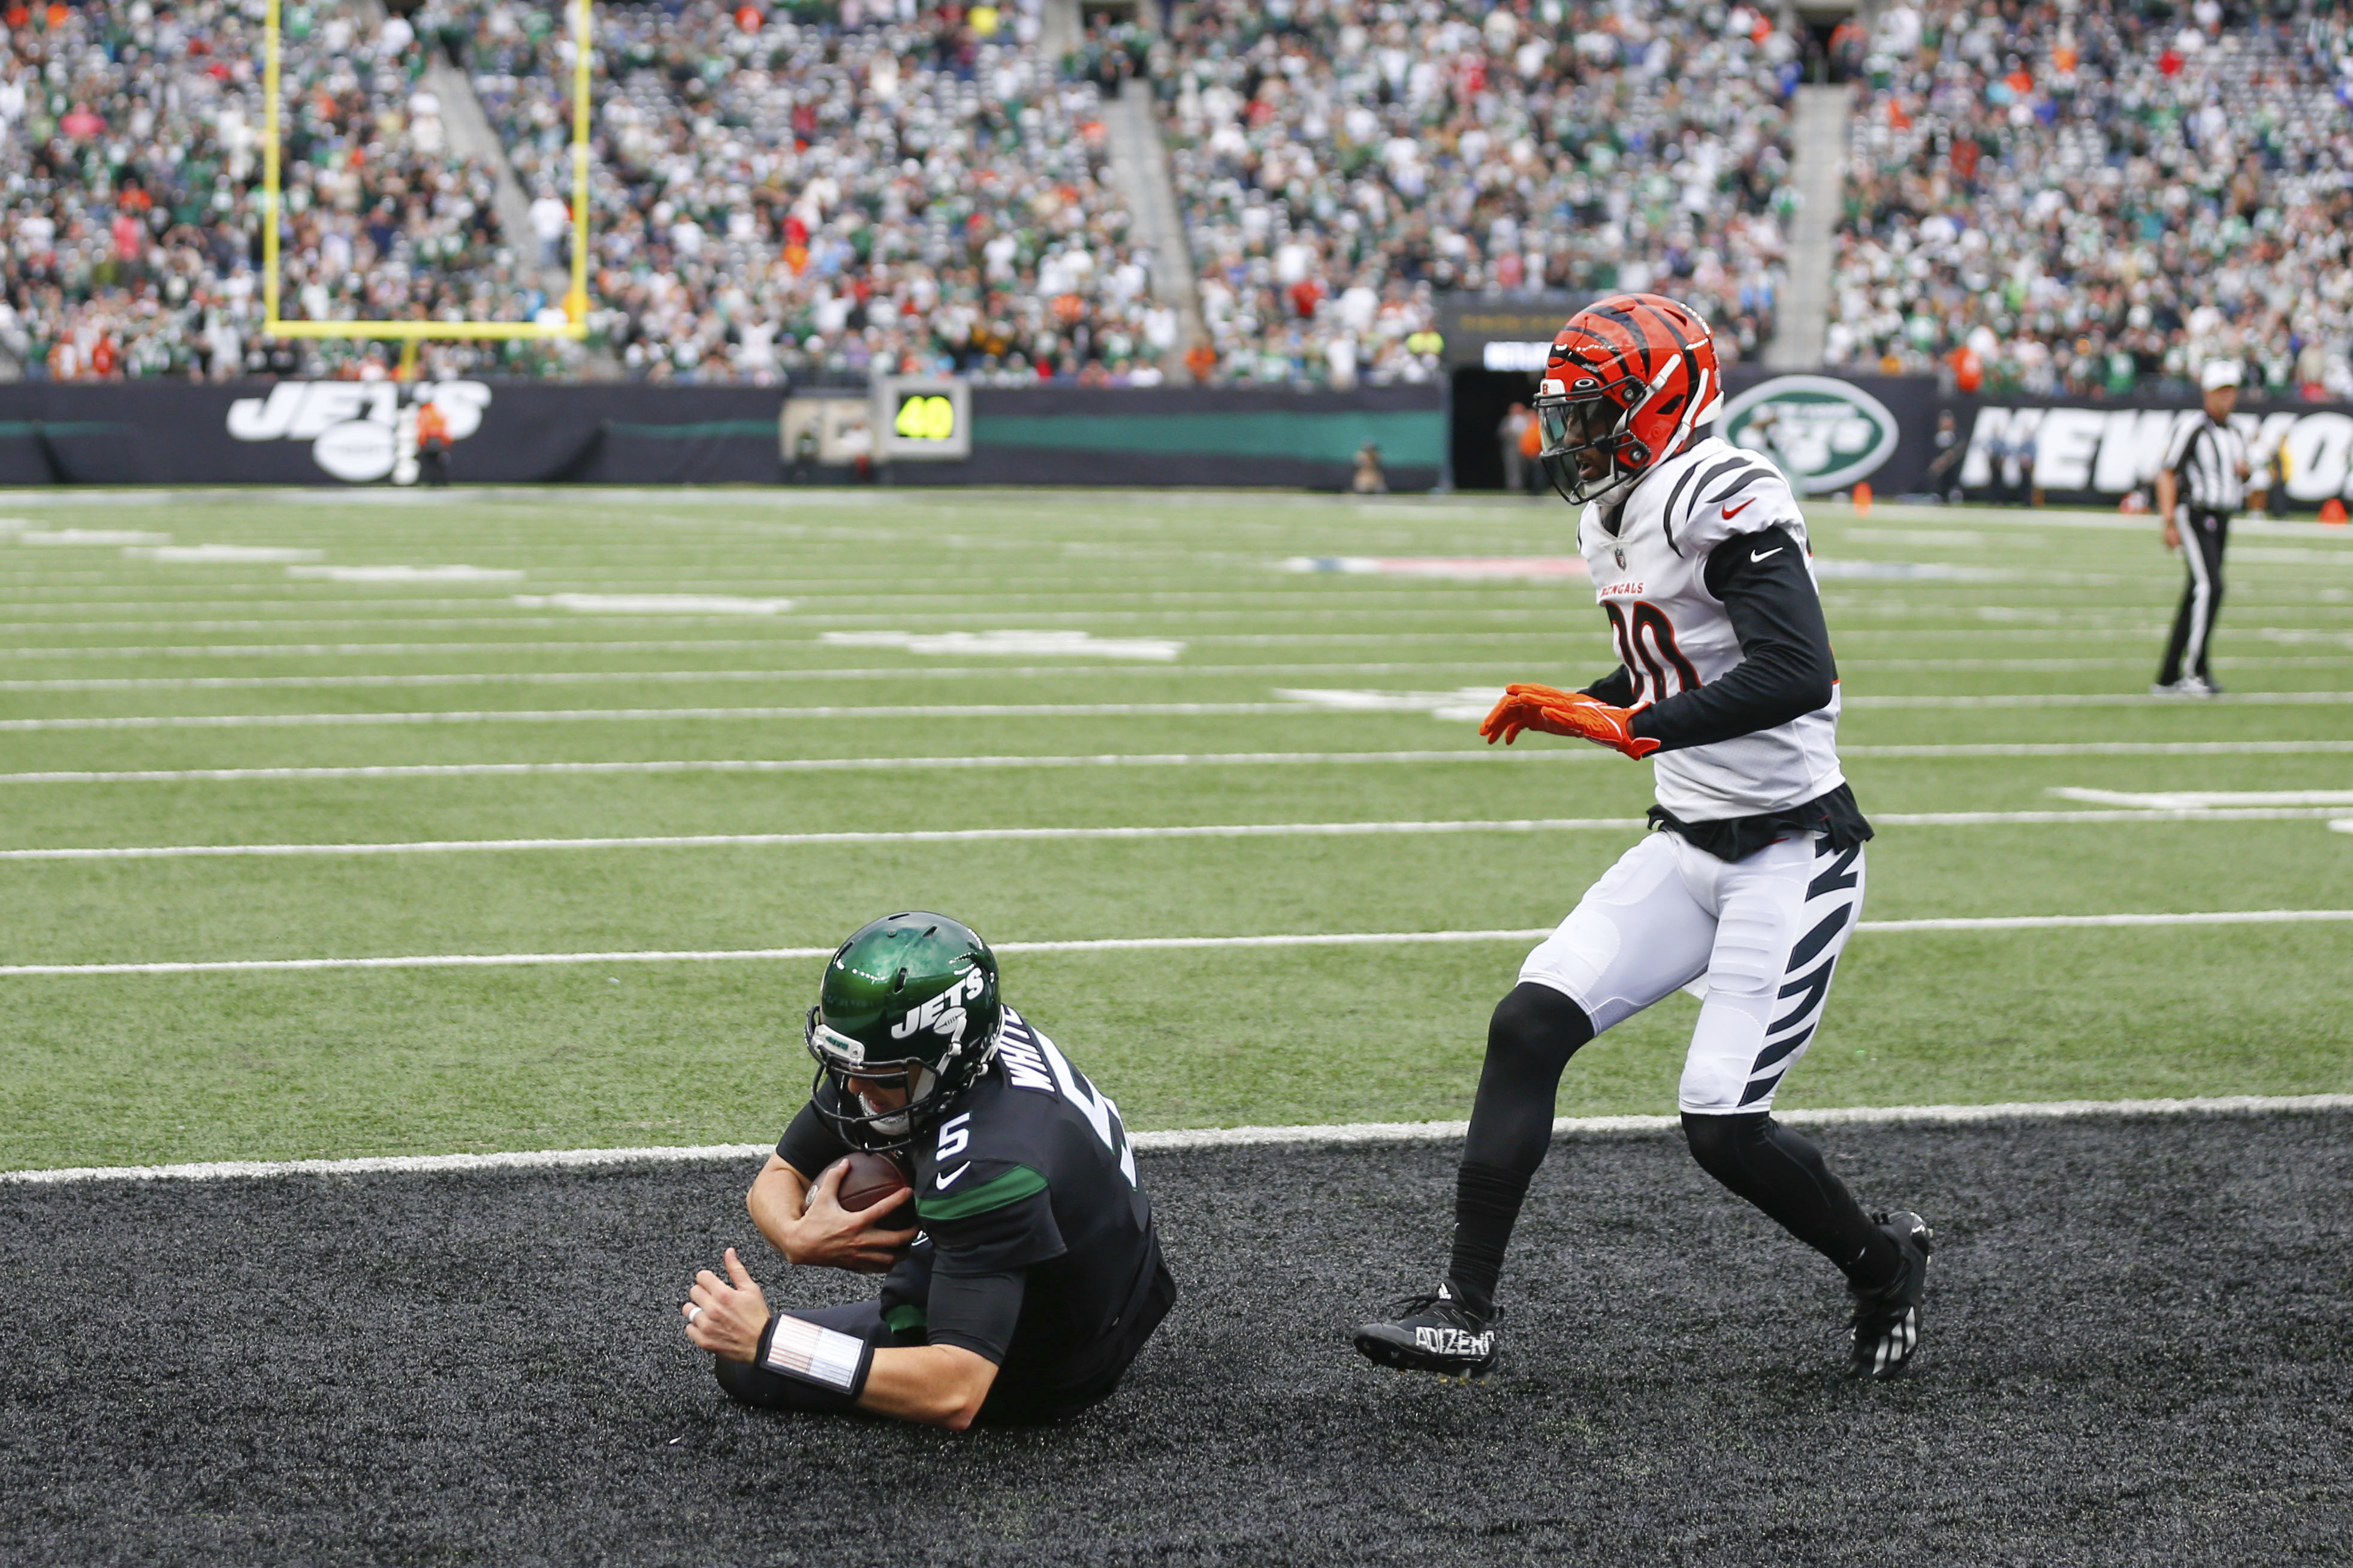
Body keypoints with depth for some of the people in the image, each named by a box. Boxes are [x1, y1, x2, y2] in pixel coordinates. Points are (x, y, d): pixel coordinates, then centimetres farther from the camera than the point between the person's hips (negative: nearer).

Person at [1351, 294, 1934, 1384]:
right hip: (1686, 845, 9)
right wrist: (1574, 709, 9)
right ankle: (1465, 1313, -5)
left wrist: (1634, 727, -27)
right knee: (1528, 1024, -7)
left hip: (1790, 856, -9)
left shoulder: (1728, 503, -19)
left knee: (1722, 1128, -9)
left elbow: (1798, 675, -30)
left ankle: (1882, 1263, 20)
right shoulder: (1612, 521, 11)